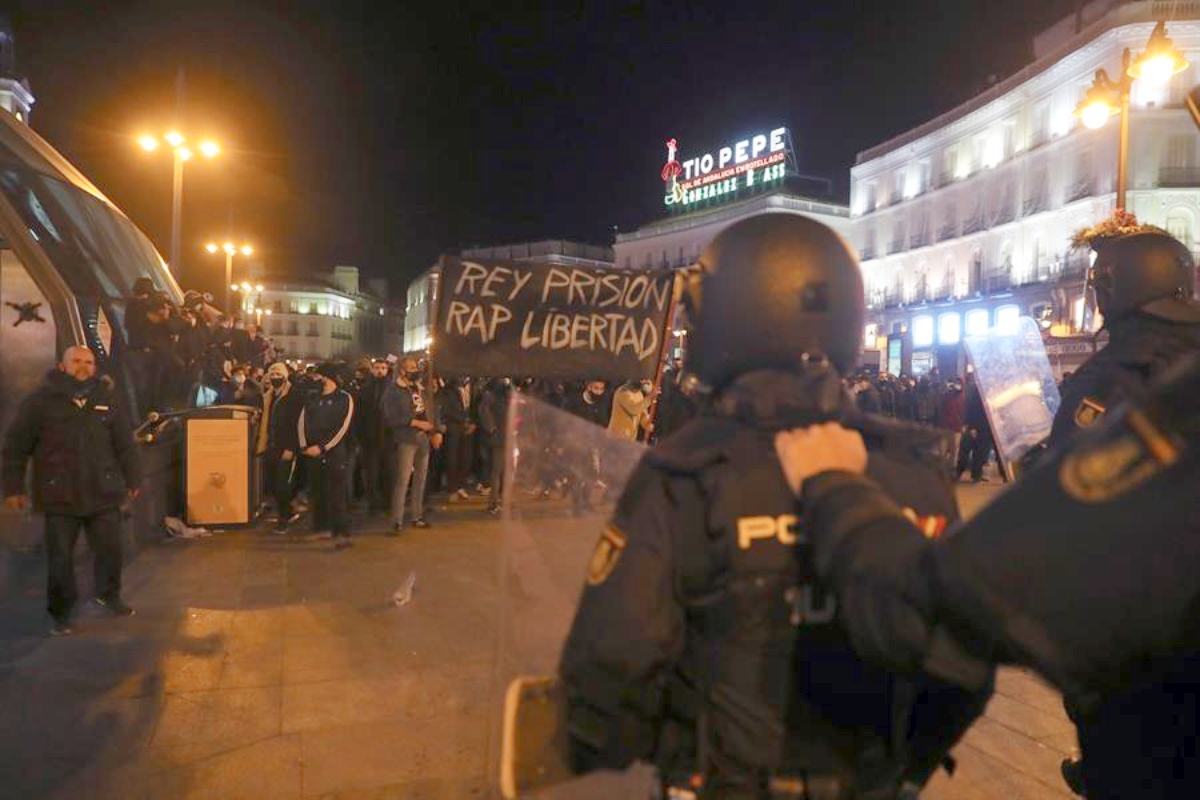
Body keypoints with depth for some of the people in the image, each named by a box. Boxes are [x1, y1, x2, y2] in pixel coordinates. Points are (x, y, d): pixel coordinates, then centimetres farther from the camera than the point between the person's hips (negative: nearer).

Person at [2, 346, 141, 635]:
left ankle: (108, 595, 37)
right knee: (60, 557, 6)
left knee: (110, 549, 12)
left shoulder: (108, 397, 4)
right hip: (59, 496, -2)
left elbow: (124, 443, 10)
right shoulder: (41, 399, -4)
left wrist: (132, 480, 12)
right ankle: (61, 613, 24)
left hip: (104, 492, 2)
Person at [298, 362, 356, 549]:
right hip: (313, 453, 5)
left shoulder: (344, 398, -2)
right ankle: (321, 529, 22)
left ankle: (342, 534, -8)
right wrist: (304, 446, -8)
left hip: (336, 453, -5)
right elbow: (302, 422, 6)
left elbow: (342, 428, -10)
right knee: (318, 493, 10)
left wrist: (322, 447, -14)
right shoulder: (313, 399, 15)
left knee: (338, 494, -8)